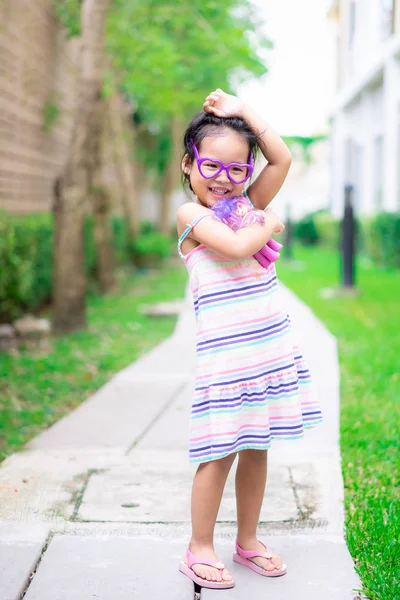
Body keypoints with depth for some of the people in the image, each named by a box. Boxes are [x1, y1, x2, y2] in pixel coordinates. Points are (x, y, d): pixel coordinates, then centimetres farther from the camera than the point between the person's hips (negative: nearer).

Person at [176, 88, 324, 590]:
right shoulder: (192, 214, -6)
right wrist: (269, 223, -3)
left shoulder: (247, 206, 13)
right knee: (219, 453, -1)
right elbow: (237, 246, -21)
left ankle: (248, 541, 27)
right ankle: (200, 548, 14)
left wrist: (242, 111, 6)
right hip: (224, 355, -6)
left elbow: (282, 159, 9)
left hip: (270, 349, 6)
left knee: (256, 449, 13)